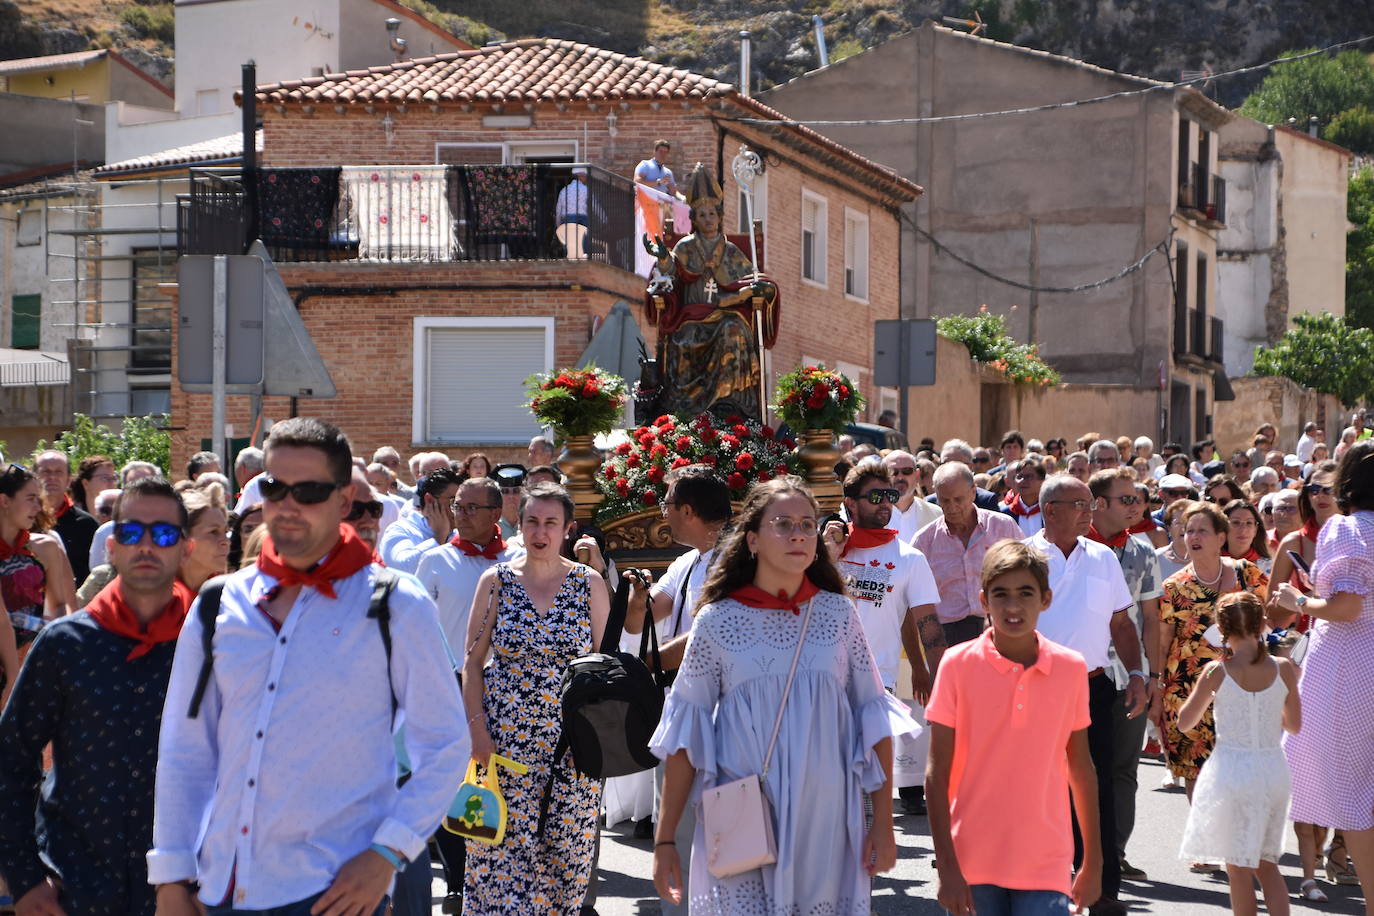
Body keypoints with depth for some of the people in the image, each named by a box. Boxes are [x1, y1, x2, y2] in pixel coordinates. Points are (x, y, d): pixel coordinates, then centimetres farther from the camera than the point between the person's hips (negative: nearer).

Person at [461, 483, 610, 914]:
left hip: (572, 743, 0)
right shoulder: (496, 580, 2)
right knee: (500, 848, -3)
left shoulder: (590, 584, 3)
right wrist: (477, 728, -6)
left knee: (564, 850, 3)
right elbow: (473, 662, 3)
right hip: (504, 738, 0)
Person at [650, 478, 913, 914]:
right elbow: (686, 732, 1)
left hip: (826, 828, 2)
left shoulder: (837, 614, 5)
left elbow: (872, 719, 8)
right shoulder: (717, 622, -1)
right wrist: (665, 841, -1)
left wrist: (883, 824, 4)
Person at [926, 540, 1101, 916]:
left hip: (1045, 866, 1)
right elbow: (937, 773, -3)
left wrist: (1093, 863, 11)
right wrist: (946, 867, -8)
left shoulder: (1071, 668, 2)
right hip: (973, 865, -1)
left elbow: (1080, 768, 10)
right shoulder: (958, 664, -4)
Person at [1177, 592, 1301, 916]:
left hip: (1232, 773, -3)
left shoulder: (1216, 672, -11)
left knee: (1239, 870, 7)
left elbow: (1184, 722, 0)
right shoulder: (1283, 669, -4)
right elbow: (1294, 724, 9)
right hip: (1273, 771, 3)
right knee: (1267, 864, 18)